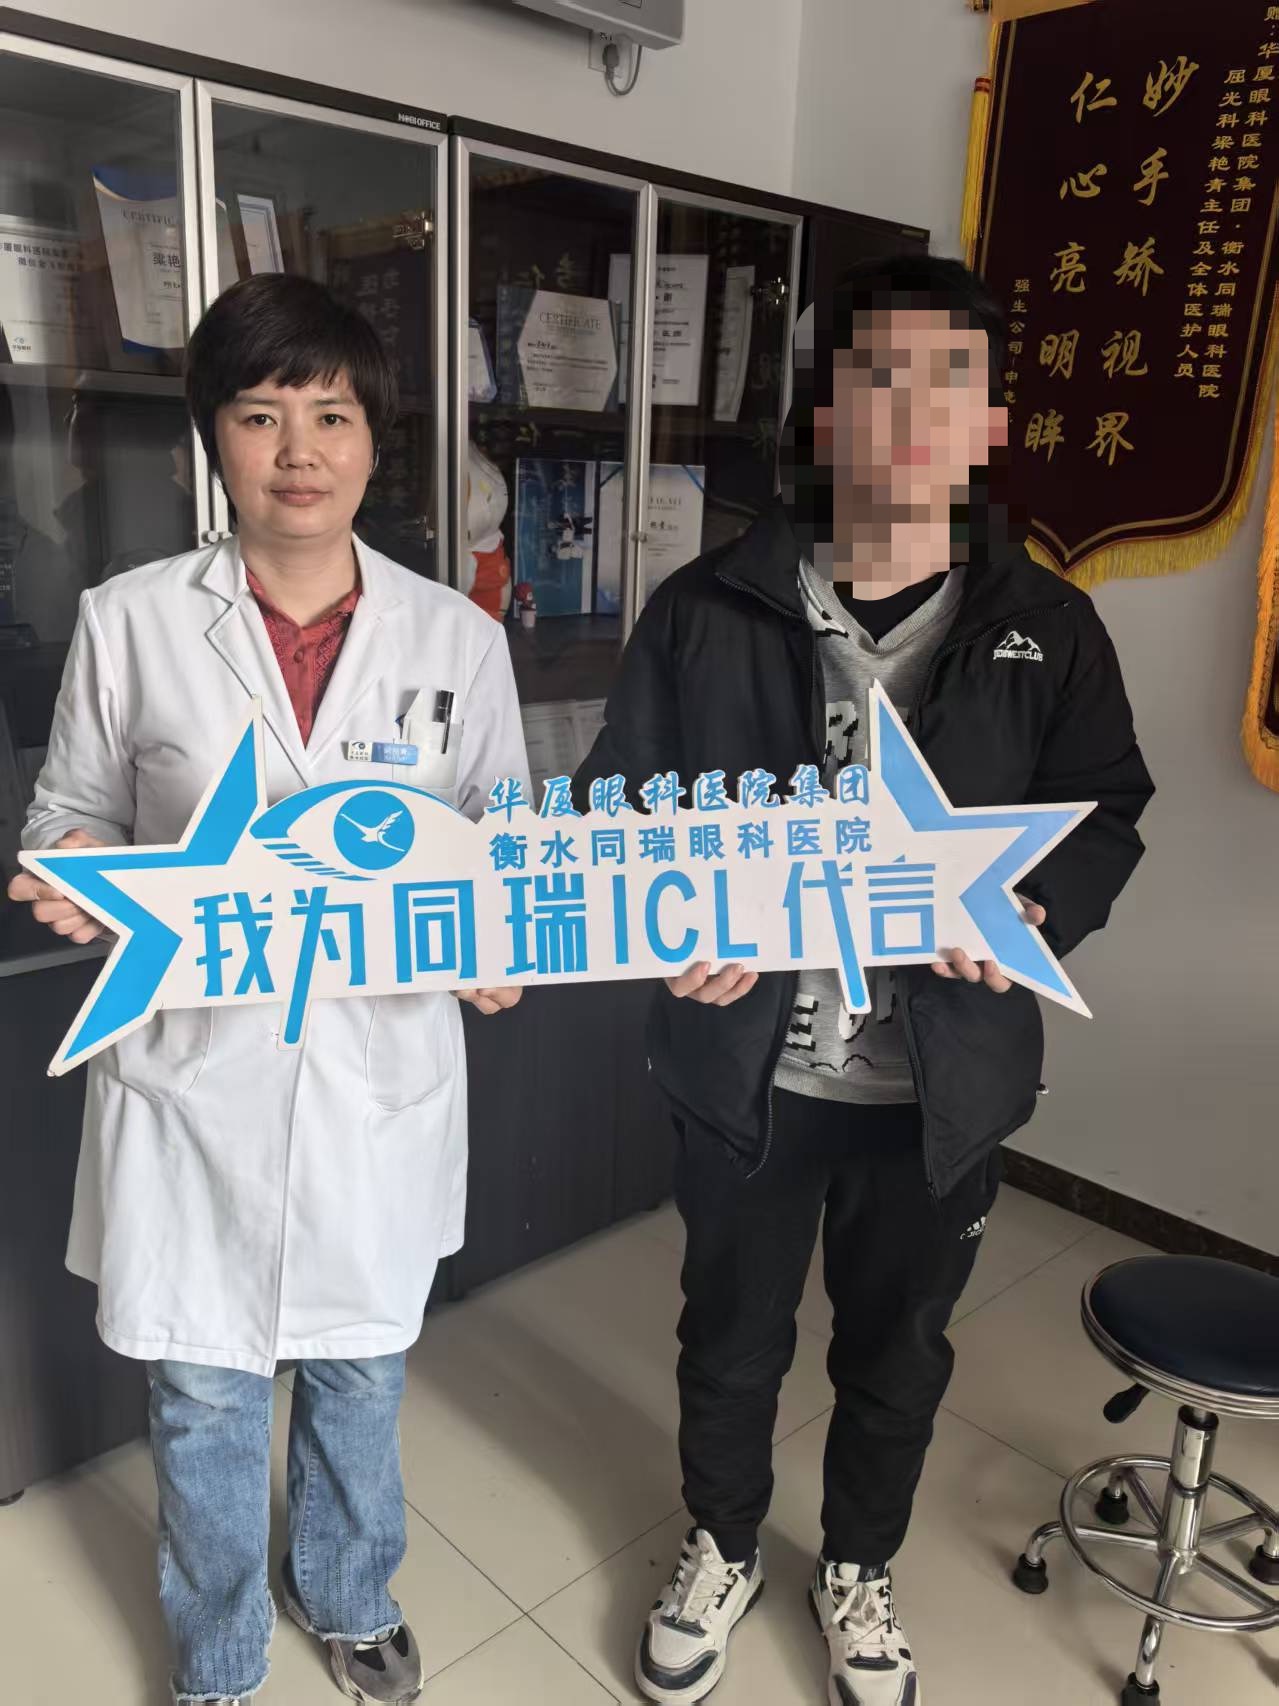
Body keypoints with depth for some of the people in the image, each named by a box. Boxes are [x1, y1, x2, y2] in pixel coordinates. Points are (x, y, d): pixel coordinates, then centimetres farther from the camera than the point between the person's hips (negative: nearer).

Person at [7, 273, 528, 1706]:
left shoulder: (458, 635, -2)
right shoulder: (128, 622, -5)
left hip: (382, 1077, 1)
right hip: (195, 1077, -1)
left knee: (361, 1373, 22)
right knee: (204, 1400, 17)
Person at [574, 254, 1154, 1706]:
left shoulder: (1047, 629, -3)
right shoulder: (704, 613, -7)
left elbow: (1107, 819, 3)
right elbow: (616, 807, -1)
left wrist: (1037, 913, -17)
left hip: (940, 1082, 1)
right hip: (746, 1065, 0)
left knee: (897, 1349, 22)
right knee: (731, 1336, 21)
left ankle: (858, 1569, 53)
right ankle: (723, 1549, 52)